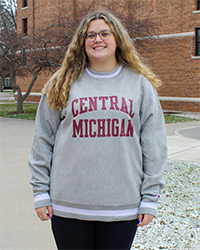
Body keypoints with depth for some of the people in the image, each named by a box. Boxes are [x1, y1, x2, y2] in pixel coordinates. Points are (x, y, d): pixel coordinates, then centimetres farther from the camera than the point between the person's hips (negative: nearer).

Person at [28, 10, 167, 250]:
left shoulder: (140, 84, 4)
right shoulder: (62, 85, 3)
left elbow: (154, 144, 3)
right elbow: (43, 140, 5)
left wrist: (150, 198, 0)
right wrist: (40, 192, 3)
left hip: (123, 206, 1)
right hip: (68, 205, 0)